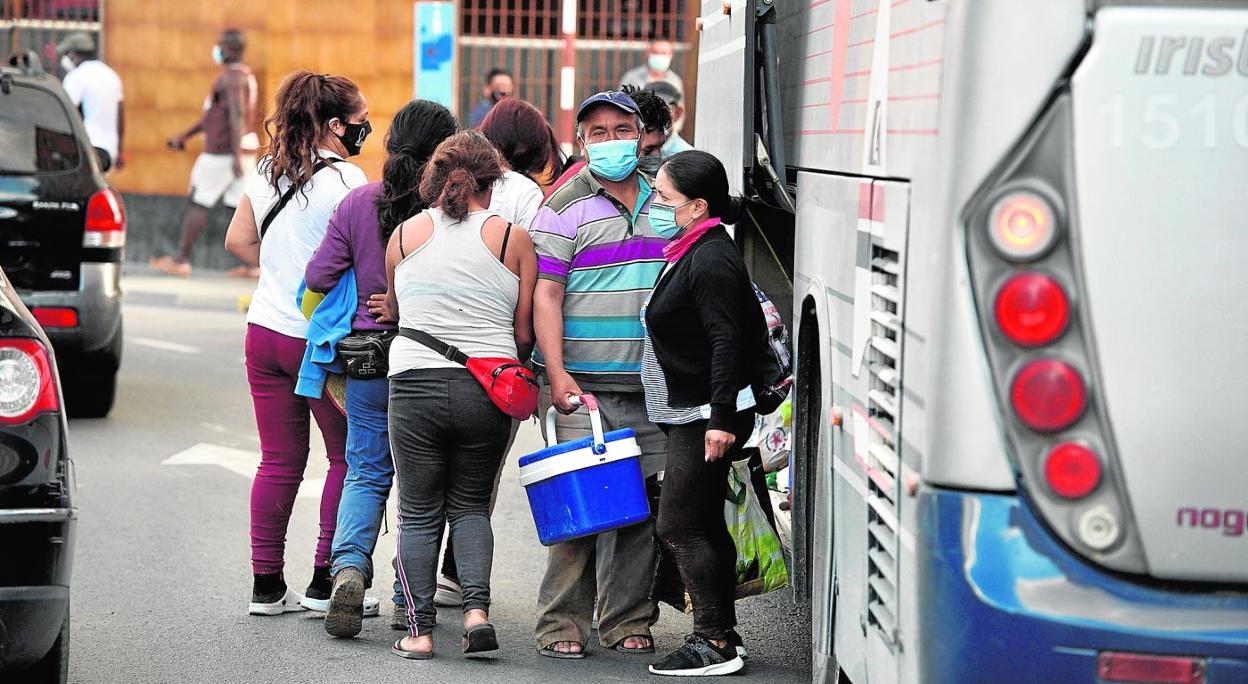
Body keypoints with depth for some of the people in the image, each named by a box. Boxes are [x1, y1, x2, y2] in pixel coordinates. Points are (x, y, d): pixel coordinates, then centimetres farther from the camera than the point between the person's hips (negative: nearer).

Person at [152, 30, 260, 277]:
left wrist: (236, 155, -30)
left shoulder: (231, 77, -12)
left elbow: (237, 115, -23)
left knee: (198, 203, -1)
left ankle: (181, 260, 2)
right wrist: (184, 136, 26)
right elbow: (213, 115, 26)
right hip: (246, 149, 9)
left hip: (222, 152, -9)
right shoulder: (246, 76, 20)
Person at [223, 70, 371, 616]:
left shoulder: (268, 171, 8)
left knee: (279, 462, 10)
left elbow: (238, 240, 15)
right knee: (349, 456, 7)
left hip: (265, 328, 6)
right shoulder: (345, 180, -14)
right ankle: (325, 580, 6)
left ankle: (267, 585, 11)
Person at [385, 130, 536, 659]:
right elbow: (524, 334, 2)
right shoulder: (513, 238, 1)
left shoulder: (405, 233, 5)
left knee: (419, 513, 11)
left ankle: (419, 629, 6)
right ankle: (477, 607, -2)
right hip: (488, 390, 0)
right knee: (470, 505, 17)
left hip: (415, 385, 0)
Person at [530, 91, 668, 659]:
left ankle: (629, 621, 10)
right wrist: (556, 372, -15)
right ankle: (561, 623, -1)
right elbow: (545, 295, -5)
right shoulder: (565, 208, 0)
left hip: (654, 385, 4)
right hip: (586, 383, -4)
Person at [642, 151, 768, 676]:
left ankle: (713, 643, -8)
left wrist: (721, 418, -28)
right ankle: (722, 634, 19)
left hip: (706, 417, -11)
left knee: (679, 526, -9)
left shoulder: (710, 260, -17)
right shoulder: (695, 254, 14)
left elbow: (727, 341, -24)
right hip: (693, 415, 11)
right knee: (705, 525, 13)